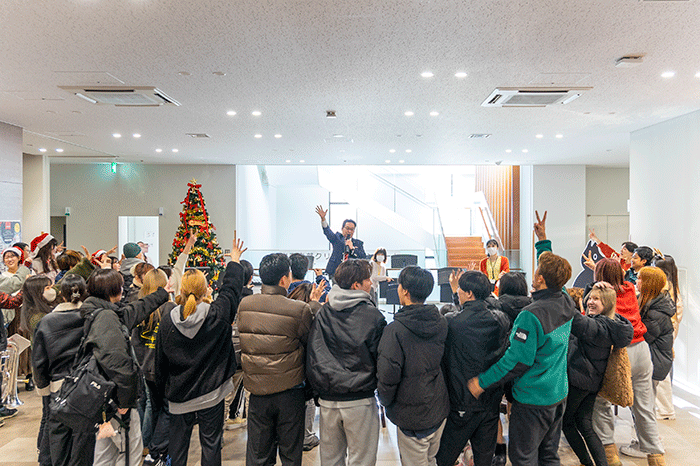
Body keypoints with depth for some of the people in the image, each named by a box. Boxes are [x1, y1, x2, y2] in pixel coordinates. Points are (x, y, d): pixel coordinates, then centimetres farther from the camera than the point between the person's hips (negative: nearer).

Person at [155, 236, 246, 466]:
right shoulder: (217, 315, -16)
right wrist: (235, 260, 15)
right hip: (211, 392, -2)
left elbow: (160, 361, 0)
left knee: (177, 444, 16)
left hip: (179, 395, 2)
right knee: (211, 443, 10)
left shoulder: (167, 320, -10)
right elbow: (231, 287, 0)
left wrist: (163, 391, 14)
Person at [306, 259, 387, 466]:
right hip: (360, 401, -4)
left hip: (327, 400, 4)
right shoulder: (373, 316, -12)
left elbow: (312, 357, 4)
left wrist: (318, 392, 15)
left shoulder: (322, 313, -1)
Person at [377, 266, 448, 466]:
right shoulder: (441, 323, -4)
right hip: (439, 411, 6)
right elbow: (444, 362, 6)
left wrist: (385, 400, -3)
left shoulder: (395, 330, -22)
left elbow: (387, 374, -21)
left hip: (411, 418, -6)